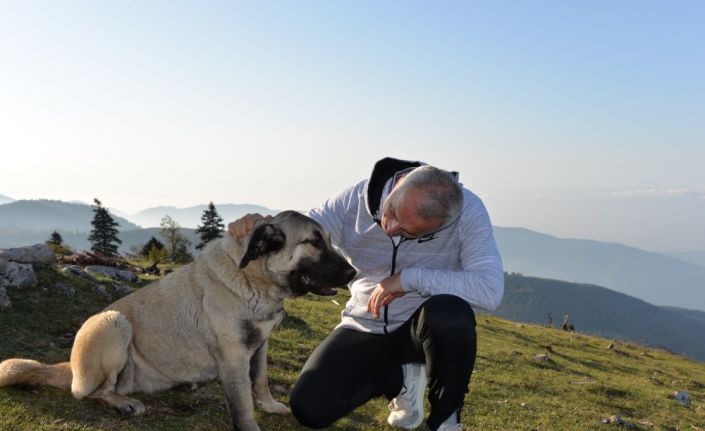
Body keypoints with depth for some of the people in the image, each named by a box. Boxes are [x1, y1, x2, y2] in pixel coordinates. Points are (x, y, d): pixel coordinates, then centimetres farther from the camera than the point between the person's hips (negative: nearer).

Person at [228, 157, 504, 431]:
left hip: (425, 327, -2)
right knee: (309, 408, -15)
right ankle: (401, 378, 12)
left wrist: (410, 277, -34)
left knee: (450, 314, -39)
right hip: (365, 329, 3)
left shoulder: (467, 210, -23)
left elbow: (490, 289, -34)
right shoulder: (357, 200, -15)